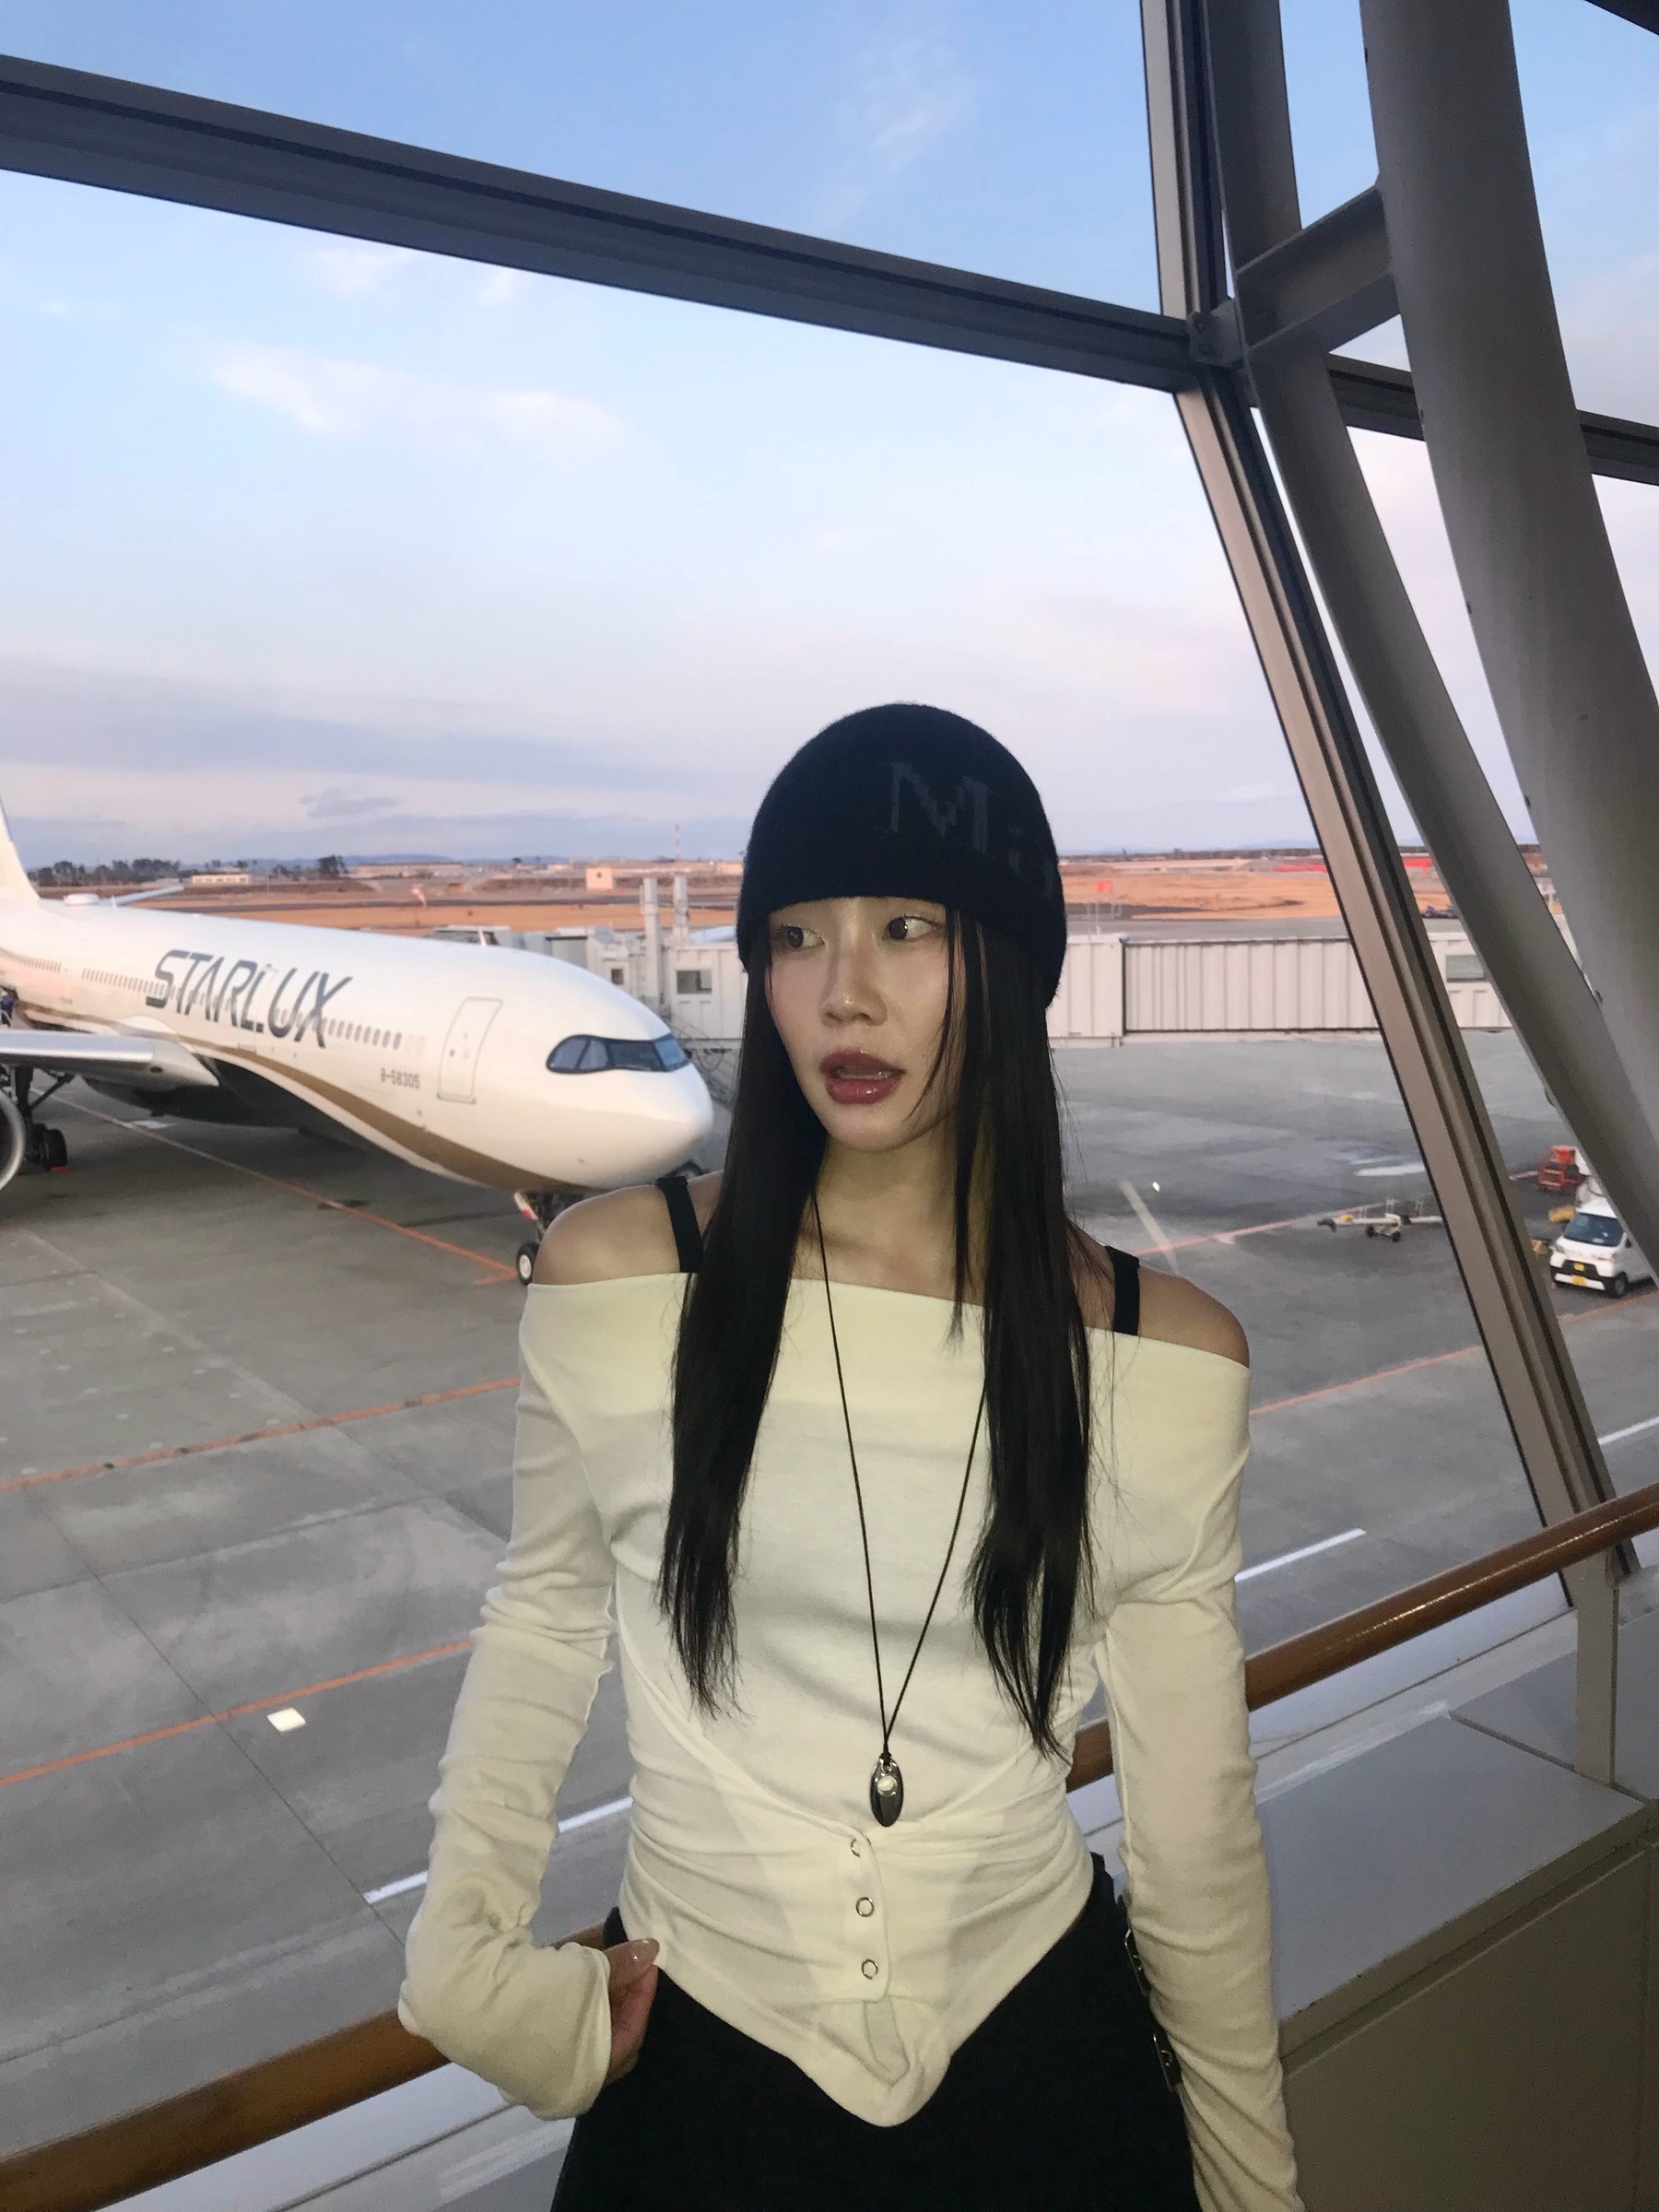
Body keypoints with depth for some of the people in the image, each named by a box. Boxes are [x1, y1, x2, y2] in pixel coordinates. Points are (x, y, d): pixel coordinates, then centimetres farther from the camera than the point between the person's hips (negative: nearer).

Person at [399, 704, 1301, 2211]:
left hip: (1044, 2061, 1)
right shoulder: (609, 1276, -14)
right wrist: (465, 1947, -6)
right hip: (694, 2055, 0)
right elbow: (544, 1619, 3)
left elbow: (1195, 1814, -2)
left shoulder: (1166, 1358, -12)